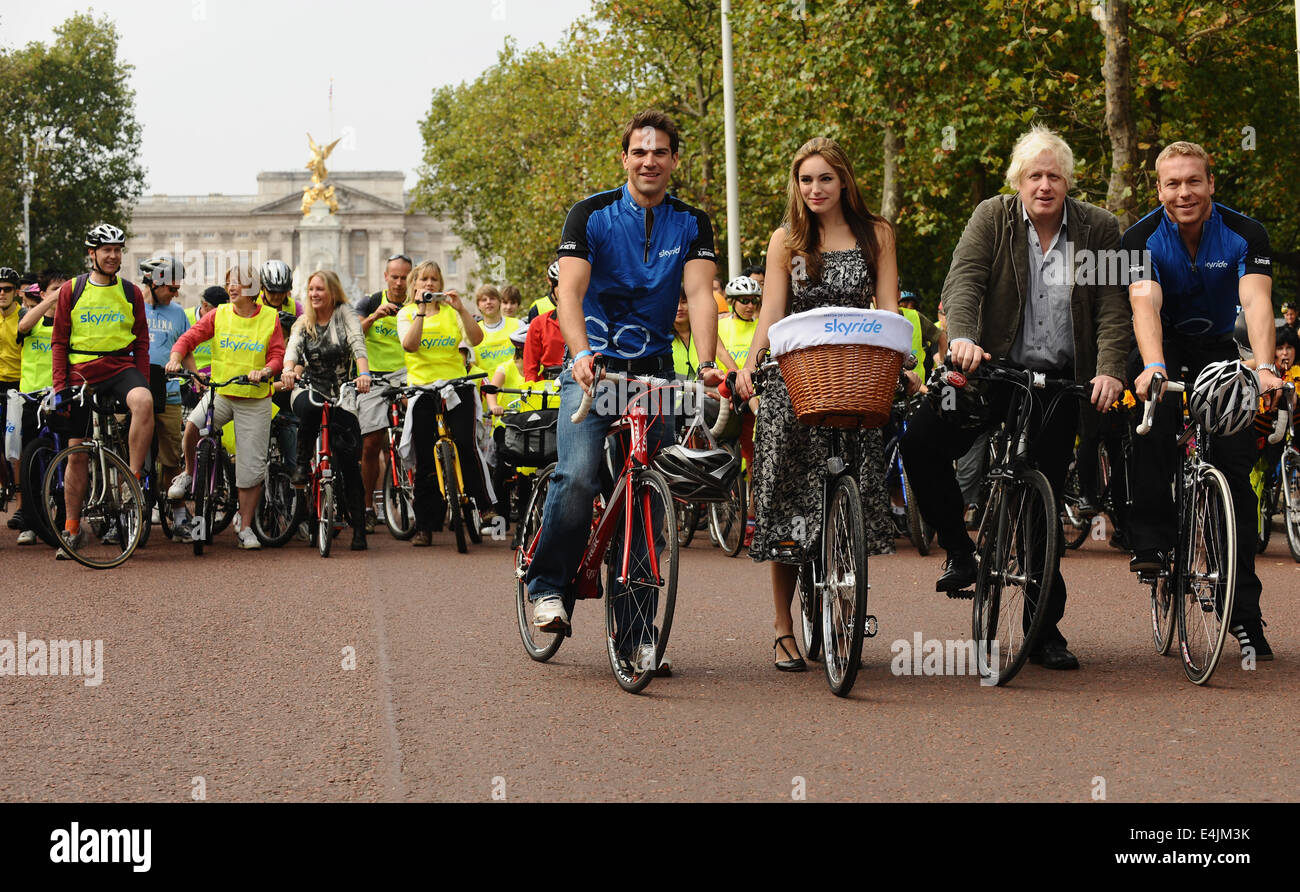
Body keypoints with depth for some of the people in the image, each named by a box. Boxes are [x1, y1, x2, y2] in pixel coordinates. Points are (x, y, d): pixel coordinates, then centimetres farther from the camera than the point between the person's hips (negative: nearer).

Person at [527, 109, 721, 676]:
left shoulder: (692, 224, 5)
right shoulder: (592, 215, -2)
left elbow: (699, 293, -8)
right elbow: (569, 291, -11)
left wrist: (706, 363, -24)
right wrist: (582, 353, -30)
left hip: (656, 371, 3)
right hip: (594, 368, -2)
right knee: (579, 477, -23)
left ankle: (634, 629, 5)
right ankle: (548, 585, -2)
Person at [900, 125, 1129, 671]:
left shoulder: (1098, 230, 2)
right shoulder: (992, 218, 0)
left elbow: (1112, 308, -4)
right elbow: (963, 280, -14)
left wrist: (1109, 370, -20)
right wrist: (962, 338, -33)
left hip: (1060, 380, 0)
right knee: (921, 440, -23)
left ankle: (1046, 631, 11)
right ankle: (959, 551, -2)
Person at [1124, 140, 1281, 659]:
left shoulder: (1245, 235, -16)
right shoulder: (1142, 239, -18)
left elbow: (1256, 302, -30)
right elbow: (1145, 304, -33)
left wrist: (1264, 368, -48)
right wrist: (1153, 367, -52)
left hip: (1218, 348, 1)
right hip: (1164, 346, -1)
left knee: (1235, 464, -10)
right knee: (1157, 410, -35)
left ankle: (1244, 610, -6)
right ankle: (1152, 541, -28)